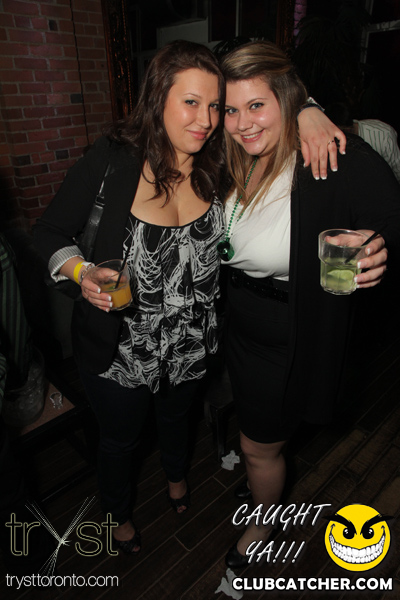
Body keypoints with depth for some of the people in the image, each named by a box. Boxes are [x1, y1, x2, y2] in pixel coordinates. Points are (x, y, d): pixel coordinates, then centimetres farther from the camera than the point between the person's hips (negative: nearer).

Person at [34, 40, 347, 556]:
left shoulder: (218, 165, -12)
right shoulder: (112, 160, -20)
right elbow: (50, 232, -9)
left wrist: (308, 112, -19)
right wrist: (82, 272, -28)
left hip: (191, 345, 3)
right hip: (119, 351, -2)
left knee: (176, 415, 32)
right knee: (120, 437, 23)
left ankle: (176, 474, 70)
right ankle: (117, 512, 60)